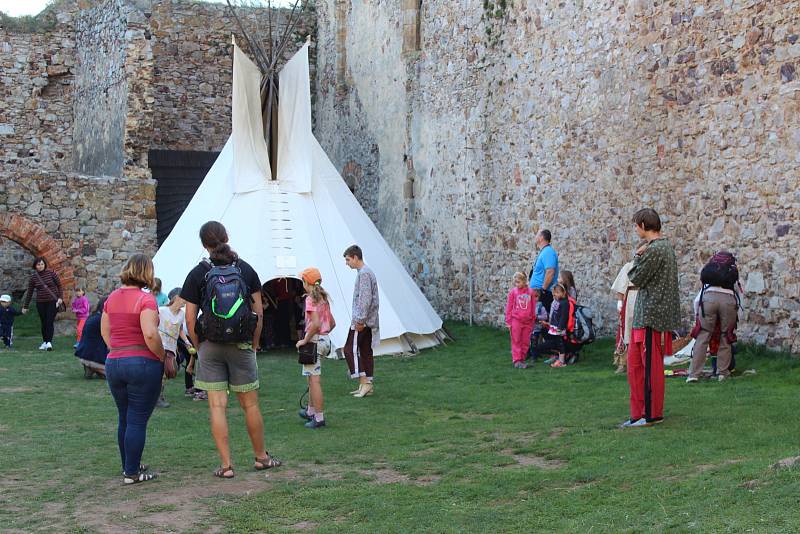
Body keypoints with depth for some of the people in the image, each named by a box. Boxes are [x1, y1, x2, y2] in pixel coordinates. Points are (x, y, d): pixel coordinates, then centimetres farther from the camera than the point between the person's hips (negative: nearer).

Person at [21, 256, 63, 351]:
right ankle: (44, 342, 18)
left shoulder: (51, 273, -3)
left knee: (50, 322, -12)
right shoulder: (33, 277, 3)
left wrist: (60, 297, -8)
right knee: (44, 323, 5)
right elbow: (29, 293, 9)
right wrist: (25, 306, 11)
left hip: (53, 301, -2)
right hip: (41, 303, 3)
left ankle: (49, 342, -17)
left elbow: (59, 285, 3)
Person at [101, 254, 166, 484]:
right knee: (137, 421, 0)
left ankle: (129, 466, 28)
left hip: (113, 363, 7)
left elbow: (105, 332, 15)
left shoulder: (112, 298, 9)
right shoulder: (145, 299, -13)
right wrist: (163, 357, -9)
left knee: (124, 419, 18)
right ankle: (132, 473, 4)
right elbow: (150, 335, -21)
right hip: (142, 364, -7)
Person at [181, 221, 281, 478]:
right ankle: (261, 457, 23)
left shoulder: (197, 274, -3)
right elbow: (258, 312, 3)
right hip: (241, 346, 1)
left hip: (210, 347, -1)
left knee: (217, 406, 2)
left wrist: (199, 347, 8)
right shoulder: (246, 269, 3)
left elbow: (190, 319, -4)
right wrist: (254, 344, 12)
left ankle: (226, 465, 3)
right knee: (250, 404, 11)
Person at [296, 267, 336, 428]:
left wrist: (305, 340, -16)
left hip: (314, 341, -9)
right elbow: (332, 323, 17)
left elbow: (315, 323, -24)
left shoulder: (310, 299, -13)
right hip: (325, 340, 9)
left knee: (314, 379, -6)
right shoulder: (323, 298, 12)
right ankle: (311, 411, 31)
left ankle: (319, 418, -6)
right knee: (312, 378, 21)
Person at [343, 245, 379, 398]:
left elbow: (365, 299, -21)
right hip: (369, 321, 10)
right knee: (366, 351, 10)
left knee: (350, 349, -8)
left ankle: (364, 382, -11)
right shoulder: (367, 272, 18)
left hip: (361, 321, -10)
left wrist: (360, 320, -21)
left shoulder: (364, 274, -14)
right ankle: (368, 385, 12)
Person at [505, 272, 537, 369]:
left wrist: (533, 320, 10)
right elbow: (509, 307, 1)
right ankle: (516, 360, 1)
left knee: (525, 342, 7)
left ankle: (522, 359, 16)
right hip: (516, 320, -2)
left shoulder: (531, 292, 0)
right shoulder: (513, 292, -3)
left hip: (527, 321, 2)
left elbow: (533, 307, 7)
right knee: (516, 341, 0)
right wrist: (508, 321, 0)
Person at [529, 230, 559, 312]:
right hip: (538, 293, 10)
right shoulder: (543, 252, 19)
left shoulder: (548, 252, -14)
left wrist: (543, 289, -21)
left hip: (544, 293, -10)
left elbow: (550, 272, -24)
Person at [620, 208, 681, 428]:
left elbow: (636, 278, -12)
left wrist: (637, 257, 0)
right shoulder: (666, 246, 15)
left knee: (651, 366, -1)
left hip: (651, 315, -10)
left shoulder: (654, 250, -17)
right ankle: (639, 413, 18)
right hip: (646, 314, 10)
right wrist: (641, 257, 2)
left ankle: (652, 414, 7)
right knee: (634, 363, 13)